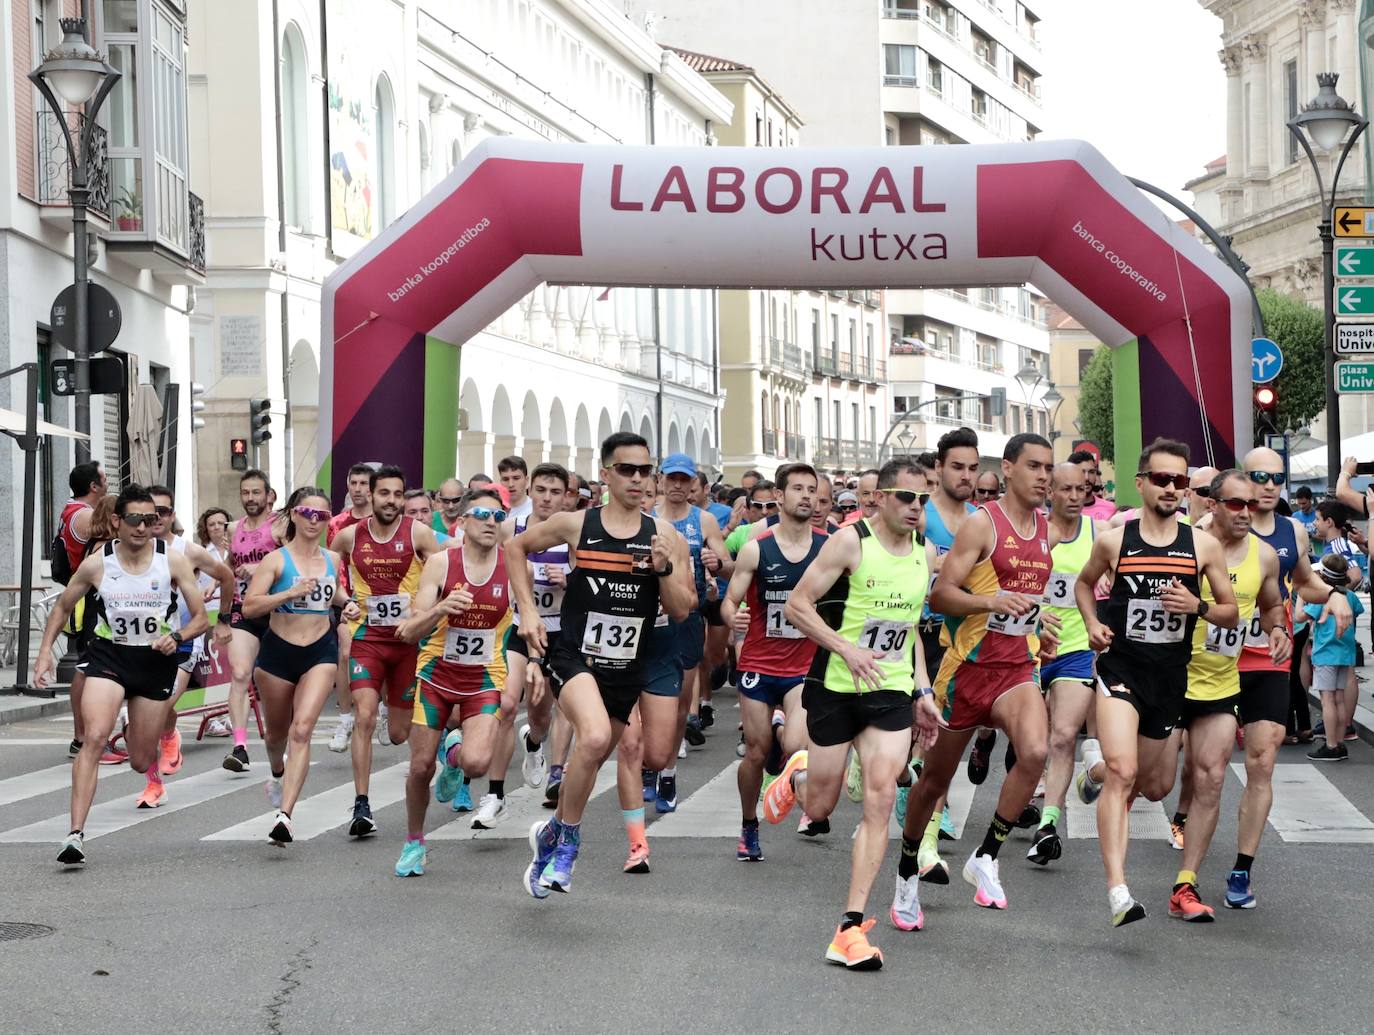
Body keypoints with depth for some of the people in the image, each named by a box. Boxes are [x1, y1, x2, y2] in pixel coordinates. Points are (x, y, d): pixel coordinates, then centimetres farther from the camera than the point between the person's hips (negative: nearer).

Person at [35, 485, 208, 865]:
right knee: (95, 736, -25)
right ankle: (76, 833, -27)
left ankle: (139, 736, 51)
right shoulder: (96, 563, -7)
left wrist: (177, 637, -23)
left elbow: (201, 619, -3)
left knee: (141, 762, 9)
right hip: (108, 656, -1)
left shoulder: (173, 561, -9)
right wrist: (45, 651, -1)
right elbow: (62, 607, 9)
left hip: (156, 661, 1)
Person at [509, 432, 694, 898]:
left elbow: (681, 612, 1)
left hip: (627, 666, 4)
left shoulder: (664, 536, 0)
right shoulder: (576, 525, -4)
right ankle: (567, 844, -10)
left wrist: (664, 569, -18)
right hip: (575, 656, -4)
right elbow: (516, 548, 12)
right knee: (595, 737, -31)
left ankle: (553, 831, 42)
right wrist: (527, 611, 3)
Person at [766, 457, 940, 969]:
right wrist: (846, 648, -23)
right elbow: (796, 606, -11)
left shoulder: (925, 552, 8)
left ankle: (851, 927, -9)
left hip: (892, 693, 4)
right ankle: (797, 775, 44)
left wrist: (923, 690, 13)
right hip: (835, 689, -4)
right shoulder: (850, 542, -11)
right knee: (819, 809, 5)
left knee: (880, 799, -12)